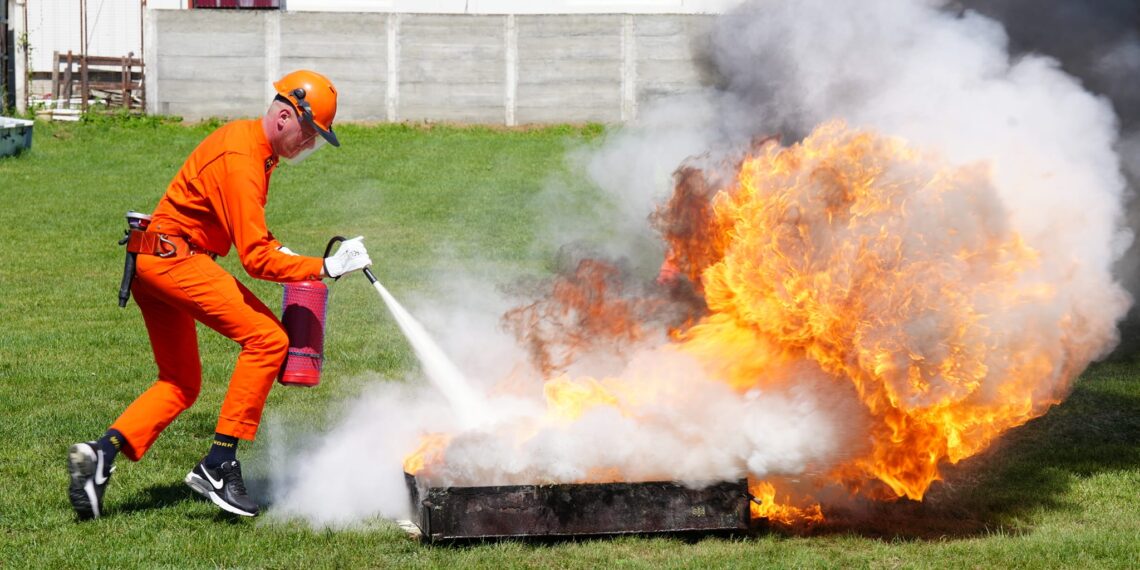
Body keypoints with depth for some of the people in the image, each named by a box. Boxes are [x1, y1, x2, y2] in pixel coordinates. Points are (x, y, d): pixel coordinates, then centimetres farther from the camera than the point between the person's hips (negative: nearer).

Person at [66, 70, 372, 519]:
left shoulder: (248, 139, 13)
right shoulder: (241, 161, -19)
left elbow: (247, 233, 29)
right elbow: (256, 260, -22)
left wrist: (277, 250, 12)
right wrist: (325, 268, -22)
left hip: (153, 263, 11)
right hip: (174, 258, -11)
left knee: (181, 384, 16)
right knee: (268, 339, -16)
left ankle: (102, 453, 2)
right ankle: (218, 466, -16)